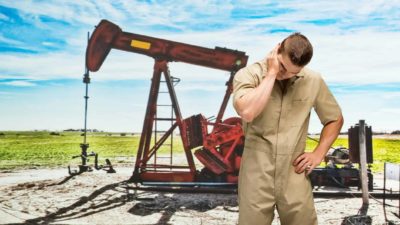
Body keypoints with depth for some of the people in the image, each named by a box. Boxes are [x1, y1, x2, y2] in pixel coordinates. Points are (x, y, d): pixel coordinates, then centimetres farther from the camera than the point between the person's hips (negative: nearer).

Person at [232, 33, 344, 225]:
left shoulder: (313, 81, 0)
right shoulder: (248, 75, -8)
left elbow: (335, 119, 13)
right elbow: (247, 112, -27)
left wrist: (318, 154, 1)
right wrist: (271, 73, -20)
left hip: (295, 176, 2)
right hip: (256, 176, -2)